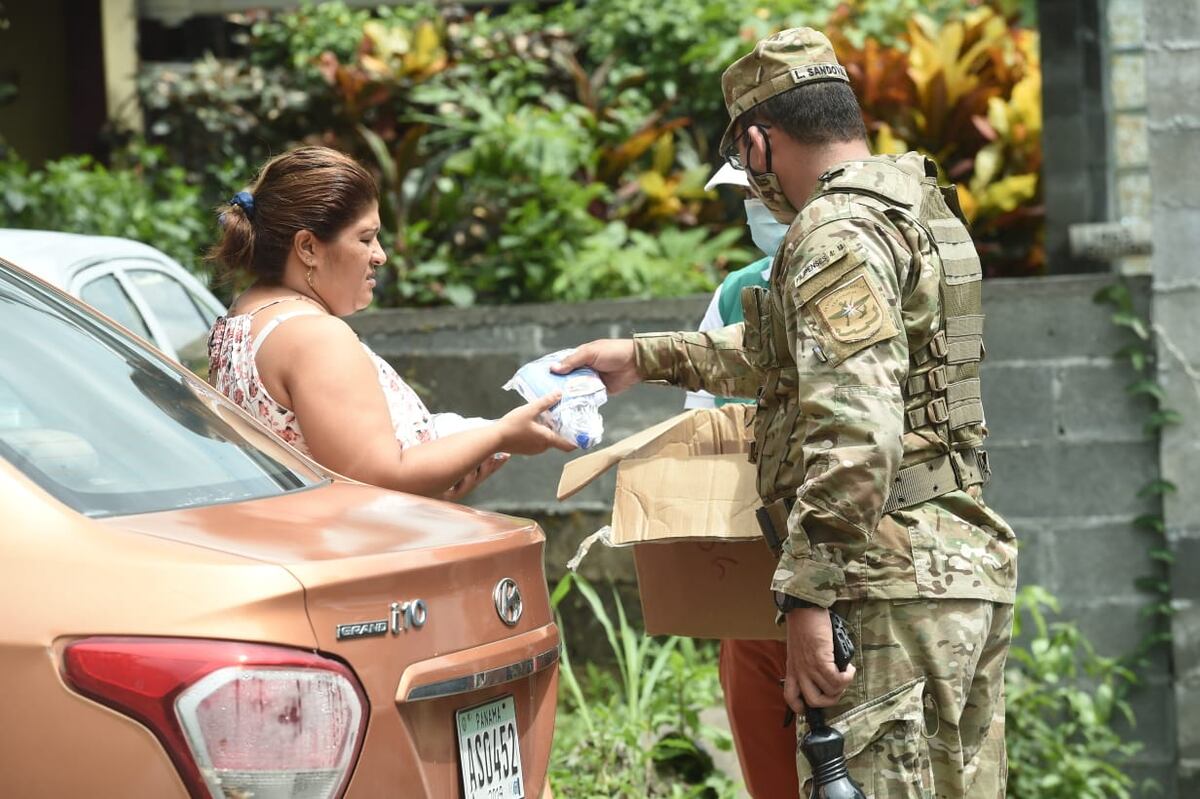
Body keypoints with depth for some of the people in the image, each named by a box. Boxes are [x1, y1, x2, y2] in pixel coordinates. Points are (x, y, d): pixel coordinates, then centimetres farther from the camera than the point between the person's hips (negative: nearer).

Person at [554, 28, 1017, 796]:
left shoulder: (837, 234, -12)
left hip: (894, 580, -10)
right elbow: (803, 355, 33)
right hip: (974, 567, 10)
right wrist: (646, 357, 37)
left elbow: (854, 431, -24)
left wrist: (807, 595, -23)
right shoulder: (924, 213, 19)